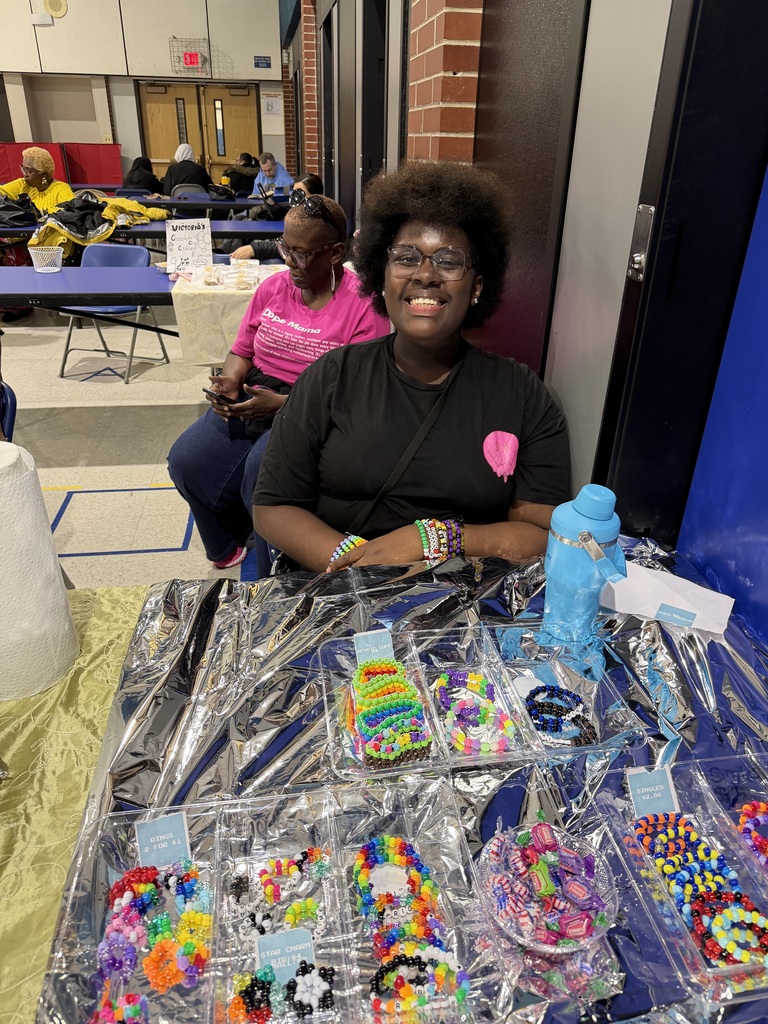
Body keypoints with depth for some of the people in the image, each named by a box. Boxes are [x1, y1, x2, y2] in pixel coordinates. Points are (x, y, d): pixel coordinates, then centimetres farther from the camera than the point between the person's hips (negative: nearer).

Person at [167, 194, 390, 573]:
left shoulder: (362, 304, -10)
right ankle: (228, 546, 15)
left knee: (263, 470, -33)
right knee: (187, 460, -14)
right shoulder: (273, 287, 10)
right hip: (251, 401, 6)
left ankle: (270, 580, -6)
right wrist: (230, 380, -6)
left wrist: (281, 404, -22)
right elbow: (242, 350, 18)